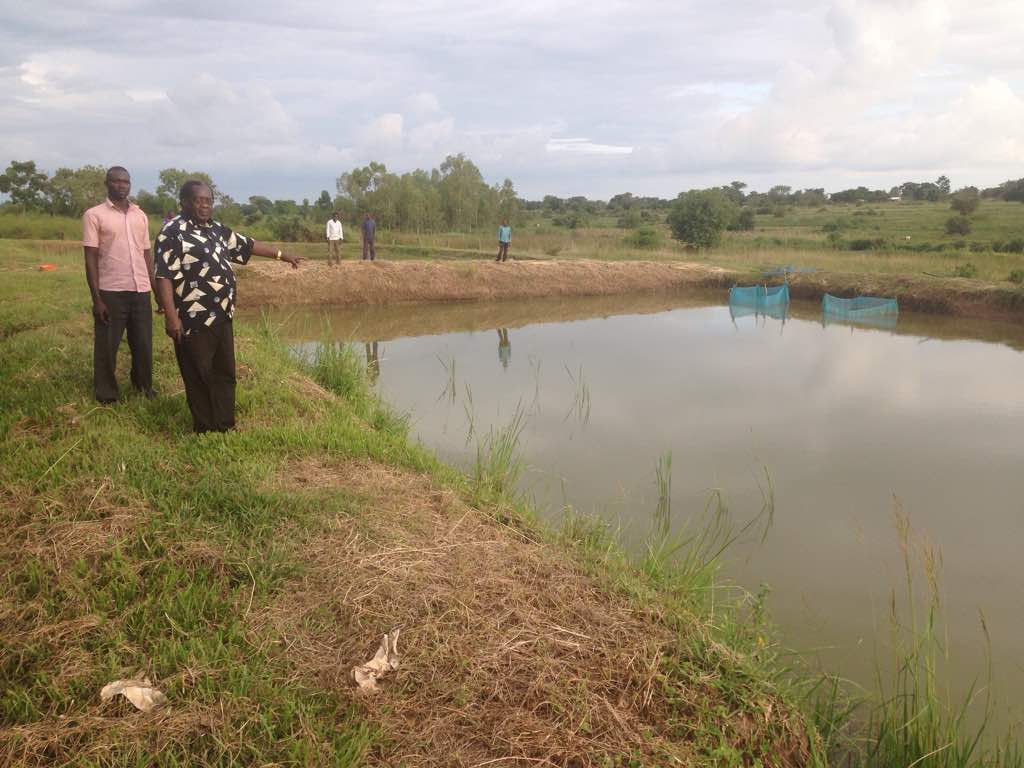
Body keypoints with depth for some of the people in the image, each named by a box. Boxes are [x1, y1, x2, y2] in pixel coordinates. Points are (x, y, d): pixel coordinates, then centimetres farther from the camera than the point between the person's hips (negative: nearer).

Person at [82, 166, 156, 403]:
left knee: (143, 344, 12)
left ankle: (144, 386, 29)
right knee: (107, 347, 4)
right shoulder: (94, 215, -2)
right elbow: (90, 258, -5)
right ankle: (106, 396, 16)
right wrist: (96, 298, -10)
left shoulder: (140, 215, 12)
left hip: (141, 291, 4)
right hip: (111, 292, -4)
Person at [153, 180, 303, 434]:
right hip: (194, 320, -8)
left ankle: (225, 426, 26)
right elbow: (164, 275, -19)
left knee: (225, 373, 15)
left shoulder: (216, 229, 13)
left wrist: (281, 255, 31)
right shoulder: (173, 232, -13)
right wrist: (171, 316, -26)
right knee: (199, 377, 3)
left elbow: (247, 244, 27)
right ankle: (205, 430, 15)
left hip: (222, 317, 8)